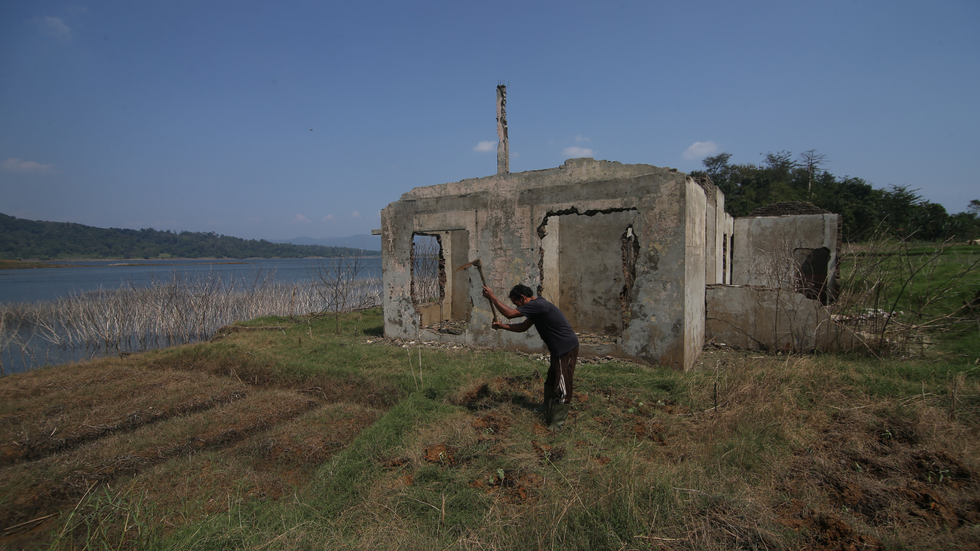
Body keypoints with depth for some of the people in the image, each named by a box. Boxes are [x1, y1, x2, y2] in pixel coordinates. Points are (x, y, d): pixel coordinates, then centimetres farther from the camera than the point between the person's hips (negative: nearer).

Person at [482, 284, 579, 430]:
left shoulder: (538, 305, -22)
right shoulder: (536, 306, 11)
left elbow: (509, 313, -25)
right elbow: (523, 327, 18)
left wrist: (492, 297, -17)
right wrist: (503, 326, 7)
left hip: (567, 349, -11)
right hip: (559, 349, 11)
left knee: (562, 386, -3)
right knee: (551, 382, 23)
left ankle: (557, 424, 7)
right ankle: (548, 414, 39)